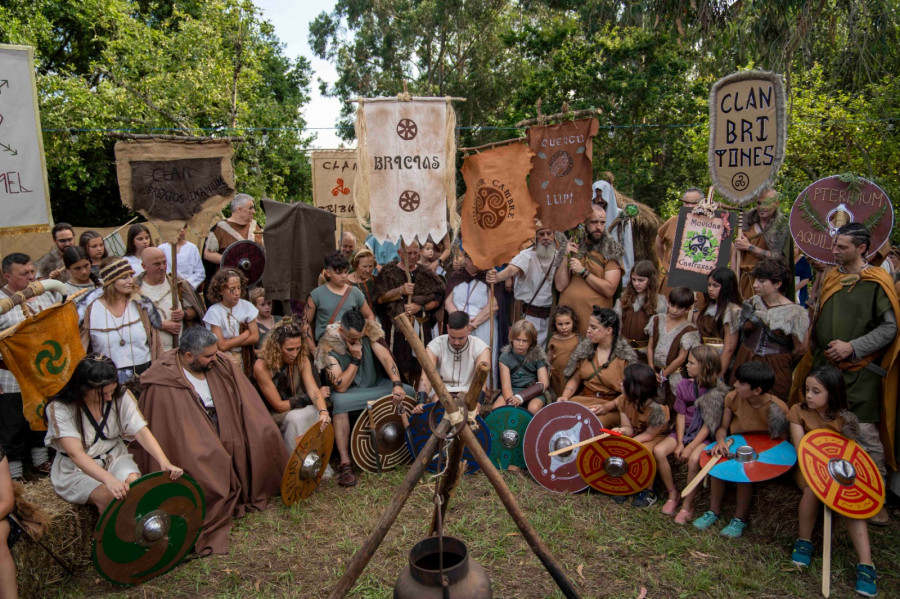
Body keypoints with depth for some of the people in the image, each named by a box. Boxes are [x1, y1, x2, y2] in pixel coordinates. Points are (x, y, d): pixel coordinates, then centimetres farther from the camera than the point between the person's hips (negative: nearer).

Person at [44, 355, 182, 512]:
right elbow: (75, 453, -31)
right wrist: (108, 479, -46)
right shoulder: (59, 409, -20)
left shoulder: (121, 396, -9)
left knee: (135, 482, -28)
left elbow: (141, 431, -17)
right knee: (108, 496, -30)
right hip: (74, 471, -3)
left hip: (114, 458, 3)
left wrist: (164, 462, -34)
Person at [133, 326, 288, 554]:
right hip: (190, 445, -6)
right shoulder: (163, 383, -16)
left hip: (224, 438, 6)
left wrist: (262, 431, -3)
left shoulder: (221, 364, 0)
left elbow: (246, 403, 4)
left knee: (264, 435, -10)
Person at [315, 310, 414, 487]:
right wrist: (355, 358, -31)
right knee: (340, 402, -38)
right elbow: (341, 387, -26)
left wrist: (397, 384, -34)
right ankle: (345, 463, -32)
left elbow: (385, 356, -20)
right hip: (348, 391, -4)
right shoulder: (328, 345, -24)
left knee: (408, 391, -17)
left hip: (376, 384, 4)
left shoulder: (369, 330, -13)